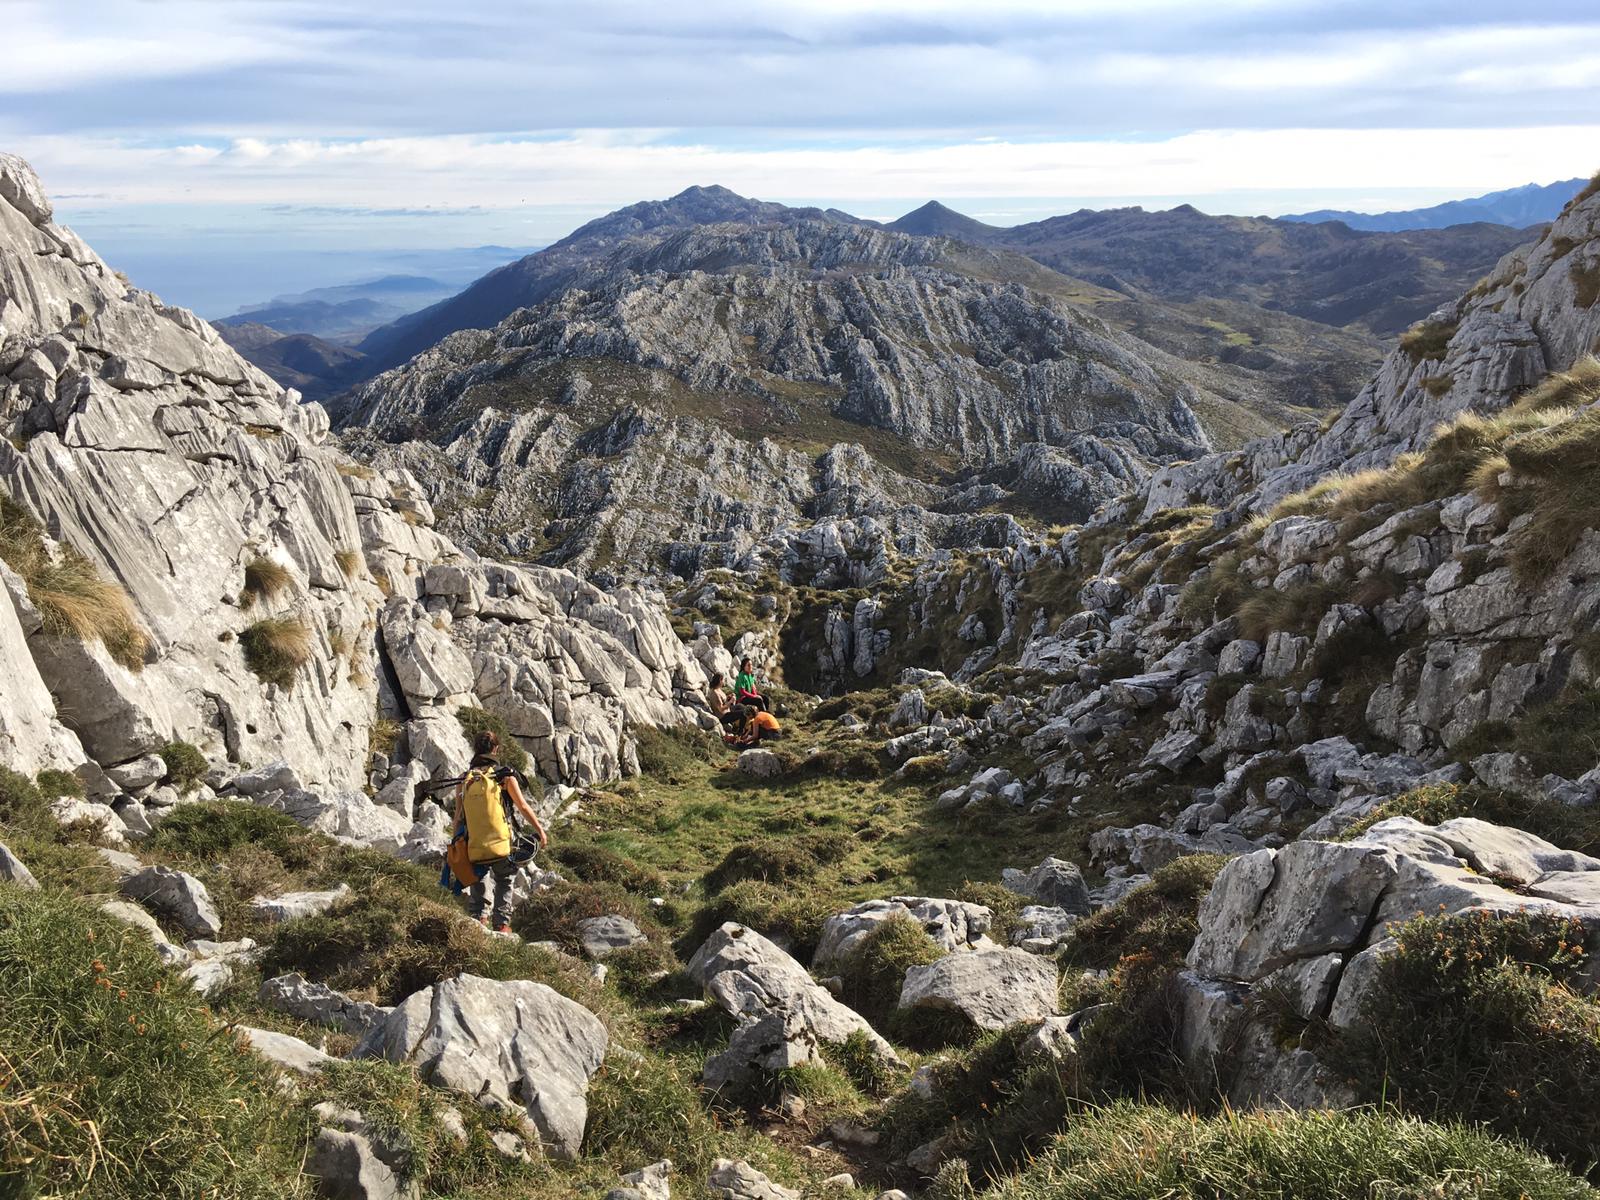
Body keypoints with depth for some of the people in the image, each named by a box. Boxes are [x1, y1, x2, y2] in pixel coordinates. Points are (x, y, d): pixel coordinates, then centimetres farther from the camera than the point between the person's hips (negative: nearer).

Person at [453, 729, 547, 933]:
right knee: (504, 885, 15)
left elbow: (458, 819, 6)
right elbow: (523, 807, 1)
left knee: (478, 895, 15)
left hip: (474, 850, 2)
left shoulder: (464, 781, 4)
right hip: (501, 846, -2)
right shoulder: (505, 776, -4)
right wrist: (540, 831, 11)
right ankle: (501, 925, 8)